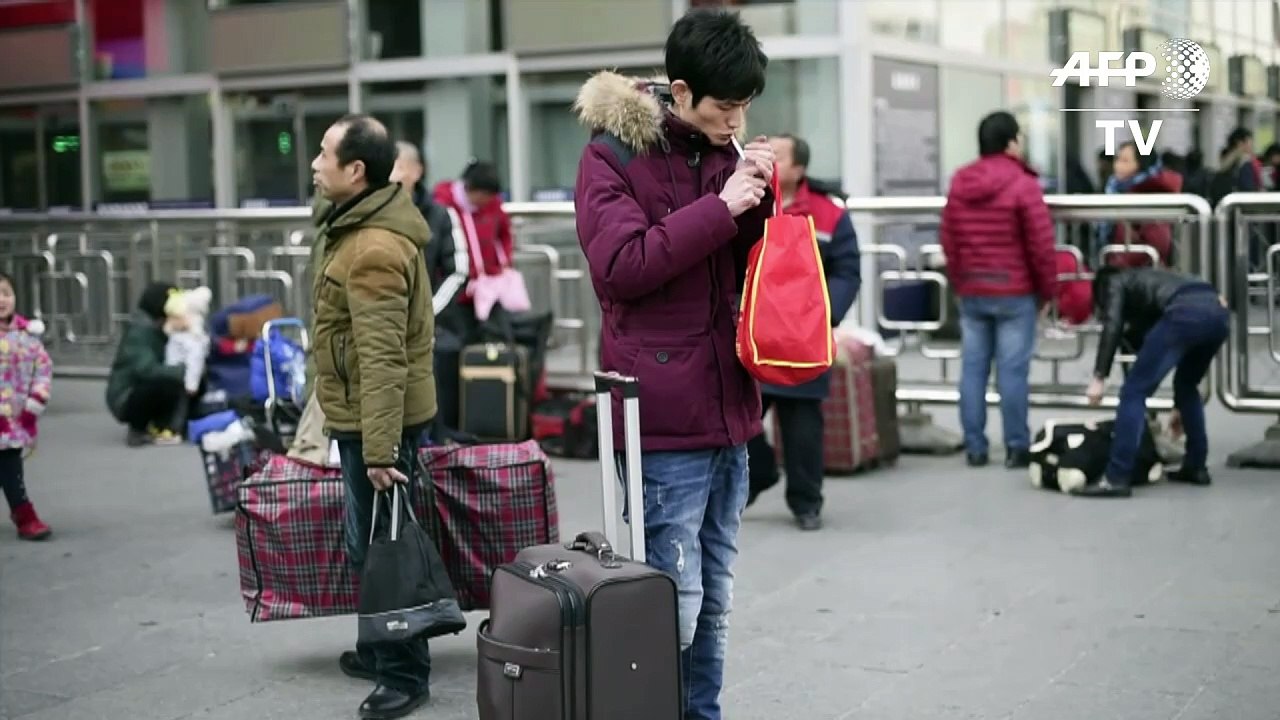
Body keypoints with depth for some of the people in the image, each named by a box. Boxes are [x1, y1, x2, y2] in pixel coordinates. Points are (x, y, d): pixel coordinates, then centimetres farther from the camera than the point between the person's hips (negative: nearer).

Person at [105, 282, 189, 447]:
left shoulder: (162, 331, 6)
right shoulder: (139, 332, -20)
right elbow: (147, 370, -34)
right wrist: (184, 371, -35)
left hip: (147, 394, 8)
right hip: (126, 400, -8)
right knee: (170, 382, -31)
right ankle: (138, 430, -11)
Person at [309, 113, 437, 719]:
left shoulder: (373, 249, -22)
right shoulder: (362, 226, 12)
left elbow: (382, 360, -27)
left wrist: (380, 450, -28)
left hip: (377, 423, -10)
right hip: (364, 418, 10)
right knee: (369, 543, 20)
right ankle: (381, 649, 34)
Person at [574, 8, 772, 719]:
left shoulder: (724, 151, 12)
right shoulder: (613, 154, -6)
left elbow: (760, 264, 16)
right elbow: (621, 266, -17)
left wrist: (762, 193, -1)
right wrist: (719, 209, -17)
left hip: (727, 408, 7)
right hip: (663, 416, -7)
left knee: (715, 600, 15)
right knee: (674, 605, -6)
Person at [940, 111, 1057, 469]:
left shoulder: (958, 183, 7)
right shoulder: (1023, 184, -10)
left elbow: (949, 241, 11)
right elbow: (1041, 245, -10)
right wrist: (1047, 290, 2)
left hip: (971, 291, 5)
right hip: (1014, 292, -5)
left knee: (972, 368, 6)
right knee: (1012, 371, -2)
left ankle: (974, 447, 9)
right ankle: (1016, 447, 3)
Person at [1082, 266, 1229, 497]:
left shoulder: (1114, 283, 23)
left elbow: (1112, 326, 0)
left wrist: (1099, 378, -5)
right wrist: (1179, 407, 53)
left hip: (1186, 314, -8)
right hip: (1218, 312, 8)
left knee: (1134, 391, -3)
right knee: (1186, 386, 30)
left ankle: (1117, 479, -9)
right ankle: (1196, 467, 31)